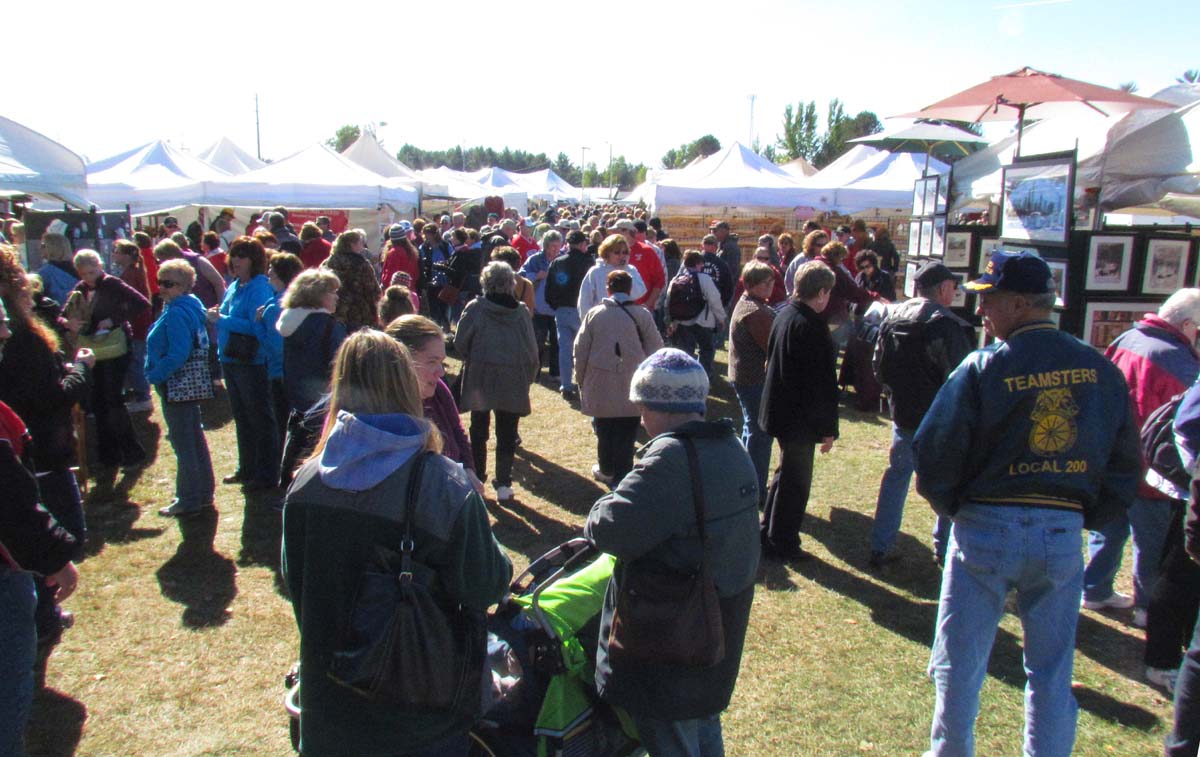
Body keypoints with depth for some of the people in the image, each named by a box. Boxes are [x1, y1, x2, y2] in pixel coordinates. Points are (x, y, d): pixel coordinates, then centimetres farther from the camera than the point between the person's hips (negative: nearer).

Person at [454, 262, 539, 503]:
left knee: (478, 430, 15)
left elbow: (460, 343, -6)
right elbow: (531, 349, -3)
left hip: (480, 378, 0)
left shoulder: (475, 308, -9)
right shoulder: (521, 311, -6)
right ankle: (503, 484, 8)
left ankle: (476, 480, 20)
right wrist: (528, 376, 8)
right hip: (512, 382, 0)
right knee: (507, 435, 9)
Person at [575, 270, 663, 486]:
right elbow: (655, 349, 1)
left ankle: (606, 470, 30)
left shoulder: (594, 314, 0)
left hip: (600, 384, 1)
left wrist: (581, 379, 13)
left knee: (605, 430, 15)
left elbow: (581, 349, 2)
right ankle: (622, 475, 9)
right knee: (626, 434, 6)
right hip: (632, 385, -1)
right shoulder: (643, 315, -1)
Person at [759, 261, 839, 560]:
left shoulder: (783, 315, 5)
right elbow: (823, 383, -22)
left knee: (787, 474, 23)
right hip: (800, 418, -9)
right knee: (795, 481, 5)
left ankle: (769, 533, 35)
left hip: (779, 410, 9)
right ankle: (782, 544, 17)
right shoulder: (813, 327, -23)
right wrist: (828, 428, -15)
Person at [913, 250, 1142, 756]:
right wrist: (1086, 516, 16)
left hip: (987, 529, -4)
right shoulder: (1101, 370, 1)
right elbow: (1126, 463, 7)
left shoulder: (983, 368, -12)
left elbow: (934, 454, -11)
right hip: (1064, 533, 4)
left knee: (960, 663, 12)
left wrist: (950, 507, 6)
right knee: (1052, 671, 17)